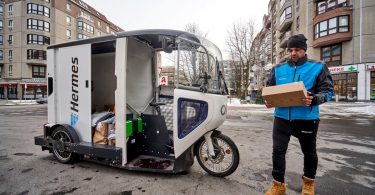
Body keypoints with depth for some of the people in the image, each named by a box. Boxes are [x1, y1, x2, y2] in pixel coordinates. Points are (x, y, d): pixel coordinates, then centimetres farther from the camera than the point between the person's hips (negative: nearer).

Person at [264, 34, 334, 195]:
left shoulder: (318, 67, 0)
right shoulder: (278, 69, 7)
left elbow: (328, 90, -3)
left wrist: (314, 100, -23)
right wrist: (269, 101, -8)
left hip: (307, 118, -1)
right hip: (282, 117, 2)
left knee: (309, 152, 17)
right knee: (278, 151, -1)